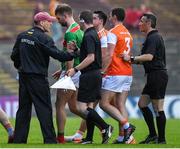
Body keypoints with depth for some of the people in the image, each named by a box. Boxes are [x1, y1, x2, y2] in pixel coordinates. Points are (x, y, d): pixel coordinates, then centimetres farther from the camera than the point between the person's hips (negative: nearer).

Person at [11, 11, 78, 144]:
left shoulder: (22, 36, 8)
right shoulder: (44, 38, -13)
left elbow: (14, 56, 13)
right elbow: (57, 55, -19)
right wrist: (75, 54, -12)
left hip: (23, 77, 7)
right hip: (38, 78, -7)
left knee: (23, 108, 11)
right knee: (44, 109, -3)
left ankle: (19, 139, 10)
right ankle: (50, 140, -6)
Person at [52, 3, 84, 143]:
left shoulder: (70, 33, -16)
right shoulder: (79, 30, 15)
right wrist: (63, 70, 26)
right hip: (77, 70, 9)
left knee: (60, 105, -1)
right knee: (73, 106, 13)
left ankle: (60, 138, 2)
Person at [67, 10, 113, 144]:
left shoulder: (88, 36, -16)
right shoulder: (94, 34, 15)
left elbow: (90, 58, -23)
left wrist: (75, 69, -18)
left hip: (89, 75, -10)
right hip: (96, 74, 10)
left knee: (82, 107, -9)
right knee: (89, 107, 10)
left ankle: (105, 127, -11)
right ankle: (89, 138, 11)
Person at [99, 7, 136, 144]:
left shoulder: (113, 32, -9)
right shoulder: (128, 34, 17)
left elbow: (110, 55, -15)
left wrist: (103, 71, -12)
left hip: (115, 74, -8)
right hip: (128, 73, 8)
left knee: (104, 103, -5)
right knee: (121, 105, 6)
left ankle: (126, 125, -17)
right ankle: (122, 137, 0)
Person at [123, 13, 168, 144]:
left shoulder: (153, 37, -14)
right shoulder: (153, 37, 19)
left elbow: (149, 56, -26)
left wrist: (132, 58, -20)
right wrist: (135, 61, 20)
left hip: (157, 75, -11)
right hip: (154, 76, 11)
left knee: (158, 108, -7)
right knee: (142, 103, 13)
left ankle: (161, 140, -4)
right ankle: (153, 135, 15)